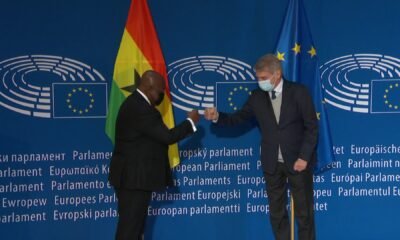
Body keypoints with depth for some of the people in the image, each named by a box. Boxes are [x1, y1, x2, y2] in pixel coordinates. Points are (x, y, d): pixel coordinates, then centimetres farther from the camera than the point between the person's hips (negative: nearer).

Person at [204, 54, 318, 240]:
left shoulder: (298, 92, -10)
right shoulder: (257, 96, 0)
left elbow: (312, 127, -9)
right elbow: (238, 118, 3)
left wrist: (304, 157, -15)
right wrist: (217, 117, -16)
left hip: (297, 160, -3)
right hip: (272, 163, 3)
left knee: (304, 211, 7)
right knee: (276, 211, 10)